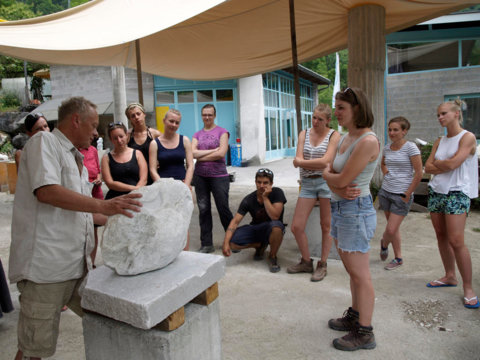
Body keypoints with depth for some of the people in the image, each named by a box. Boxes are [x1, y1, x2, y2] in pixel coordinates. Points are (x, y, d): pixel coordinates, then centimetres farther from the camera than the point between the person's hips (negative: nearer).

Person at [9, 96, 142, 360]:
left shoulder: (77, 160, 21)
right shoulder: (44, 142, -6)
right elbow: (46, 191, -23)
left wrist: (119, 218, 19)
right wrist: (103, 205, -25)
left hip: (78, 265, 9)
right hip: (46, 266, -8)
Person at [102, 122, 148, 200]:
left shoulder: (137, 154, 12)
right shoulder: (106, 158, 10)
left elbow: (143, 179, 4)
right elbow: (110, 183, 0)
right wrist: (134, 188, -11)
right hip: (115, 198, 0)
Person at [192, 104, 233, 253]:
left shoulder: (222, 132, 1)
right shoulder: (197, 134, 12)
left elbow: (221, 153, -12)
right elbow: (193, 153, -4)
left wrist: (201, 157, -5)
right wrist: (214, 150, -10)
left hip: (219, 176, -4)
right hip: (200, 176, 4)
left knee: (223, 209, -1)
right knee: (203, 210, 6)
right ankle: (207, 244, 16)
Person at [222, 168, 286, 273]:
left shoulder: (277, 193, -17)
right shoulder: (249, 200, -12)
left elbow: (275, 216, -29)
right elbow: (235, 221, -17)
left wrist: (265, 197, -29)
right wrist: (226, 242, -29)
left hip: (271, 229, -2)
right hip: (256, 228, 3)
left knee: (276, 226, -40)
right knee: (232, 243, -22)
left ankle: (272, 257, -9)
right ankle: (260, 246, 9)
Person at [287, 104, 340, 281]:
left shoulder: (334, 135, -2)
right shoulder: (304, 134, 10)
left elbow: (326, 161, -15)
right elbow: (298, 160, -1)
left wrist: (301, 162, -7)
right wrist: (318, 164, -12)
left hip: (326, 182, -4)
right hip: (307, 183, 4)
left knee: (326, 226, 6)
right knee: (296, 227, 3)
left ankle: (322, 265, 22)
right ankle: (306, 262, 24)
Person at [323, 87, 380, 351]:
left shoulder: (367, 141, -19)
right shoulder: (345, 138, 10)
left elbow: (342, 179, -22)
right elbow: (329, 172, 7)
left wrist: (330, 176, 0)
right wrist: (339, 188, -13)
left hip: (356, 211, -9)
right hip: (340, 208, 10)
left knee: (360, 275, 2)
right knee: (351, 270, 21)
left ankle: (364, 333, 17)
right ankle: (355, 316, 37)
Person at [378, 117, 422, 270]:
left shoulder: (410, 147, -11)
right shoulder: (387, 148, 6)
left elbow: (419, 173, -11)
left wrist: (407, 195, -11)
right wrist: (384, 171, 4)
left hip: (401, 195, -5)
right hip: (385, 191, 5)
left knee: (391, 230, -6)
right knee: (393, 228, 15)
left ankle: (383, 243, 26)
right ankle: (398, 258, 32)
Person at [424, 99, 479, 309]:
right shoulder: (440, 141, 14)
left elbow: (453, 163, -17)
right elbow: (428, 168, 6)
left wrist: (437, 162, 1)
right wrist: (445, 165, -9)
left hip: (457, 193, -7)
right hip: (436, 191, 7)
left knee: (456, 241, -11)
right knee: (441, 236, 10)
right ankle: (450, 276, 23)